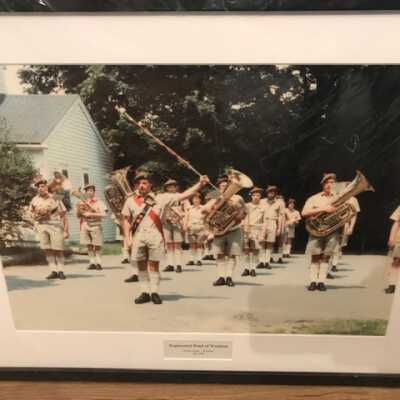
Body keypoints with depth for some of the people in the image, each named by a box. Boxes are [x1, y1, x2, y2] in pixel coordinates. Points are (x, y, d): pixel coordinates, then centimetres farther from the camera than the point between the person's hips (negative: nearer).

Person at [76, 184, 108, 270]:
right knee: (89, 245, 4)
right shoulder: (82, 203, 13)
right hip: (85, 225, 3)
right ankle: (92, 262, 11)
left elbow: (104, 214, -9)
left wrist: (91, 214, -13)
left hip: (96, 225, -3)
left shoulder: (99, 202, 3)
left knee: (97, 245, -3)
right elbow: (78, 216, 16)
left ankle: (98, 262, 4)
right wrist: (79, 209, -5)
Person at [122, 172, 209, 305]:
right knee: (141, 265, 7)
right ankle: (145, 293, 18)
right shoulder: (130, 201, 11)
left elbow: (183, 195, 2)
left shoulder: (161, 198, 5)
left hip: (155, 236, -2)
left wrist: (200, 184, -5)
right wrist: (128, 238, 3)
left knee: (154, 265, 1)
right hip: (138, 237, 2)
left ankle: (154, 292, 14)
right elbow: (127, 221, 13)